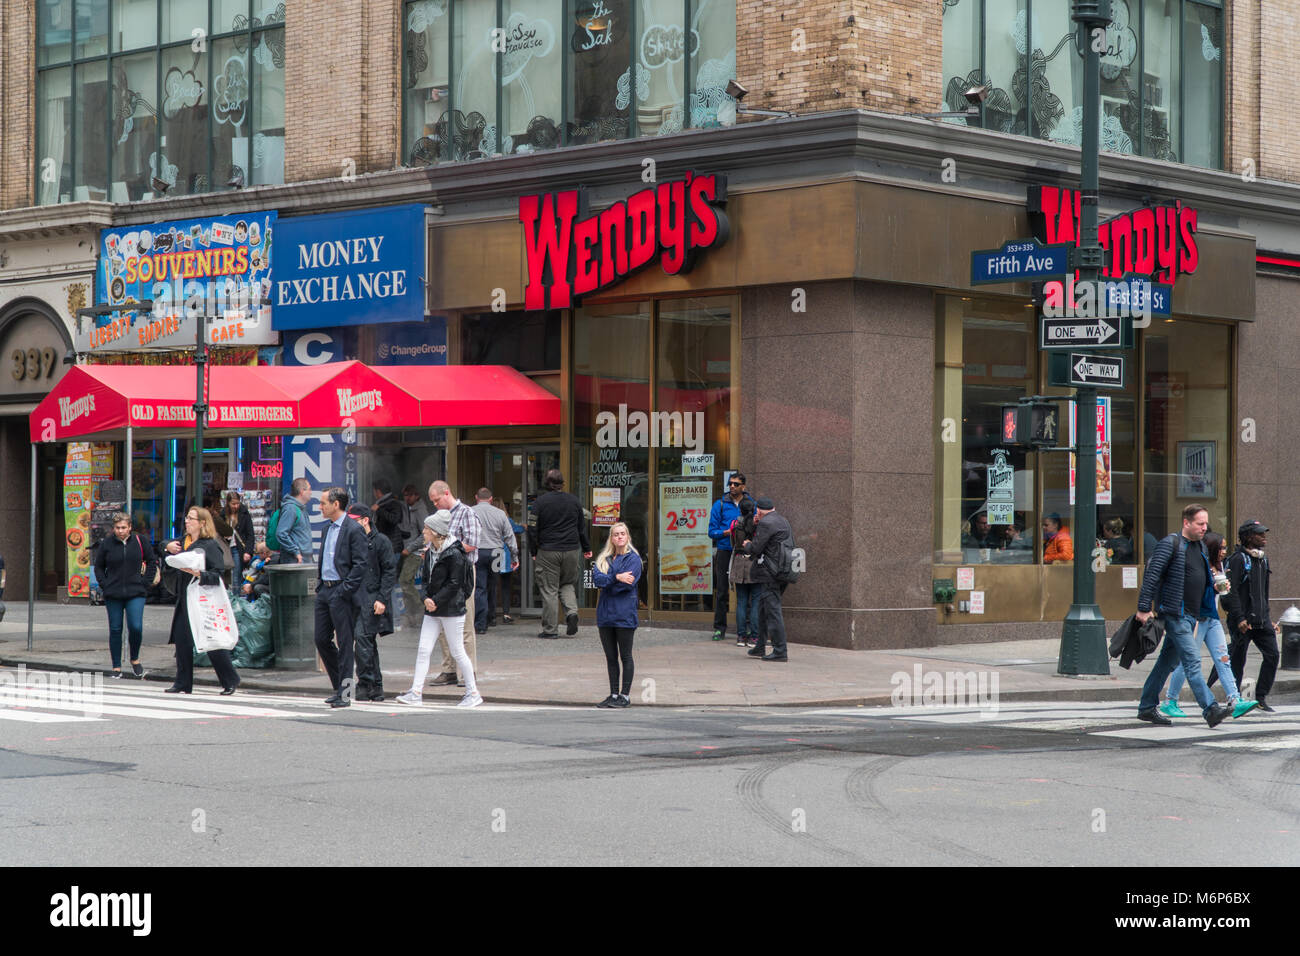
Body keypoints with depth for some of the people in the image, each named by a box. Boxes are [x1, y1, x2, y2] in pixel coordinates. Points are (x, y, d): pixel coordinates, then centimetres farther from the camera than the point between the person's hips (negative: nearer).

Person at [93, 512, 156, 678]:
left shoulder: (139, 541, 2)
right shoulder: (106, 544, 1)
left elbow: (152, 561, 12)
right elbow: (98, 567, 12)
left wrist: (145, 581, 3)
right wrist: (104, 584, 0)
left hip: (135, 593, -1)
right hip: (113, 595, 1)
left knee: (136, 627, -11)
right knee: (115, 630, 3)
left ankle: (135, 659, 14)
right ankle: (116, 667, 11)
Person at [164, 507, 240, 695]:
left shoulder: (210, 545, -10)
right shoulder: (184, 541, 13)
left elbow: (218, 573, -15)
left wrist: (199, 574, -28)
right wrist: (168, 547, 9)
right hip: (184, 598, 8)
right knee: (182, 639, 6)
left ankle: (230, 681, 7)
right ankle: (183, 683, 14)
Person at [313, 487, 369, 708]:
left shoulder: (354, 530, -11)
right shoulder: (327, 528, 15)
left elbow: (360, 564, -15)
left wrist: (344, 590, -18)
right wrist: (321, 586, 14)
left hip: (342, 592, -9)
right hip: (324, 590, 9)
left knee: (345, 643, -3)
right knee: (321, 640, 9)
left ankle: (344, 693, 1)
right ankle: (339, 686, 21)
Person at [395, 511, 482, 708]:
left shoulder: (454, 554, -14)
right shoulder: (430, 552, 10)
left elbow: (454, 584, -16)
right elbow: (426, 578, 14)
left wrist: (436, 601, -17)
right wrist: (426, 598, -3)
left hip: (451, 610, -7)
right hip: (432, 610, 7)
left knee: (458, 652, -1)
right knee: (423, 650, 0)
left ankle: (473, 693, 10)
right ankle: (416, 692, 1)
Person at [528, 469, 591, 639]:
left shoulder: (540, 502, -6)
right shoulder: (573, 501, 6)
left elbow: (533, 529, -6)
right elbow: (582, 527, 14)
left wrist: (533, 552, 4)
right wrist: (586, 548, 26)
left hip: (548, 551, -3)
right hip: (571, 550, 3)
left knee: (549, 590, 1)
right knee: (567, 584, 19)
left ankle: (550, 629, 1)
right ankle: (571, 611, -7)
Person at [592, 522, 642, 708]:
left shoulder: (633, 558, -2)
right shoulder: (604, 558, 13)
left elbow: (628, 583, -15)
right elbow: (596, 577, -3)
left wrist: (605, 581, -6)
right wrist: (616, 578, -17)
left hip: (624, 614, -5)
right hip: (605, 613, 5)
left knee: (625, 656, 1)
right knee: (610, 657, 10)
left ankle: (625, 695, 5)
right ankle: (614, 694, 17)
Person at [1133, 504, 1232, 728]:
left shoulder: (1200, 546, 15)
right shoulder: (1171, 544, -10)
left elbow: (1205, 574, 27)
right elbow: (1151, 575, -14)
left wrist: (1216, 584, 4)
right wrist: (1144, 608, -19)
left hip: (1191, 615, 9)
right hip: (1175, 614, -8)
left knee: (1168, 661, 13)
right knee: (1192, 661, -14)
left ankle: (1146, 707, 22)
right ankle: (1210, 709, -20)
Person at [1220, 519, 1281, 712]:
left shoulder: (1263, 559, 15)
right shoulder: (1238, 559, -10)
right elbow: (1232, 591, -15)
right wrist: (1239, 618, -21)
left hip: (1261, 619, 7)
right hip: (1243, 619, -7)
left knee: (1272, 654, -3)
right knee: (1237, 660, 1)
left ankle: (1261, 697, 4)